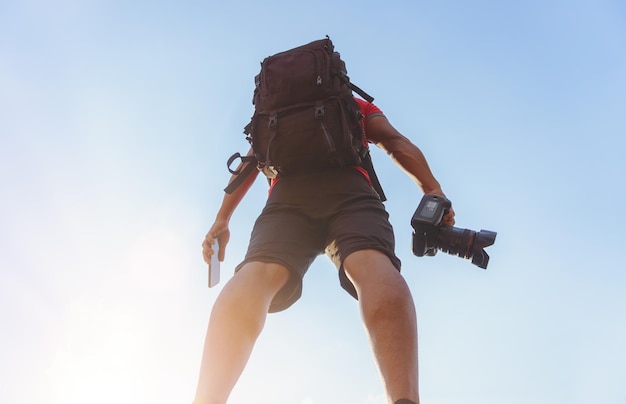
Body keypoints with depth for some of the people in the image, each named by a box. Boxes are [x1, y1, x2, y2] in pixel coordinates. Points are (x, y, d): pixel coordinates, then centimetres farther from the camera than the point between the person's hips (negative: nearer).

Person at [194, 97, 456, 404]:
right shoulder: (359, 107, 37)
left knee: (259, 272, -22)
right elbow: (395, 142, 19)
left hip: (287, 192, 2)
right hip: (349, 186, -1)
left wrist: (222, 219, 24)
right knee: (372, 265, -26)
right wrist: (433, 189, 7)